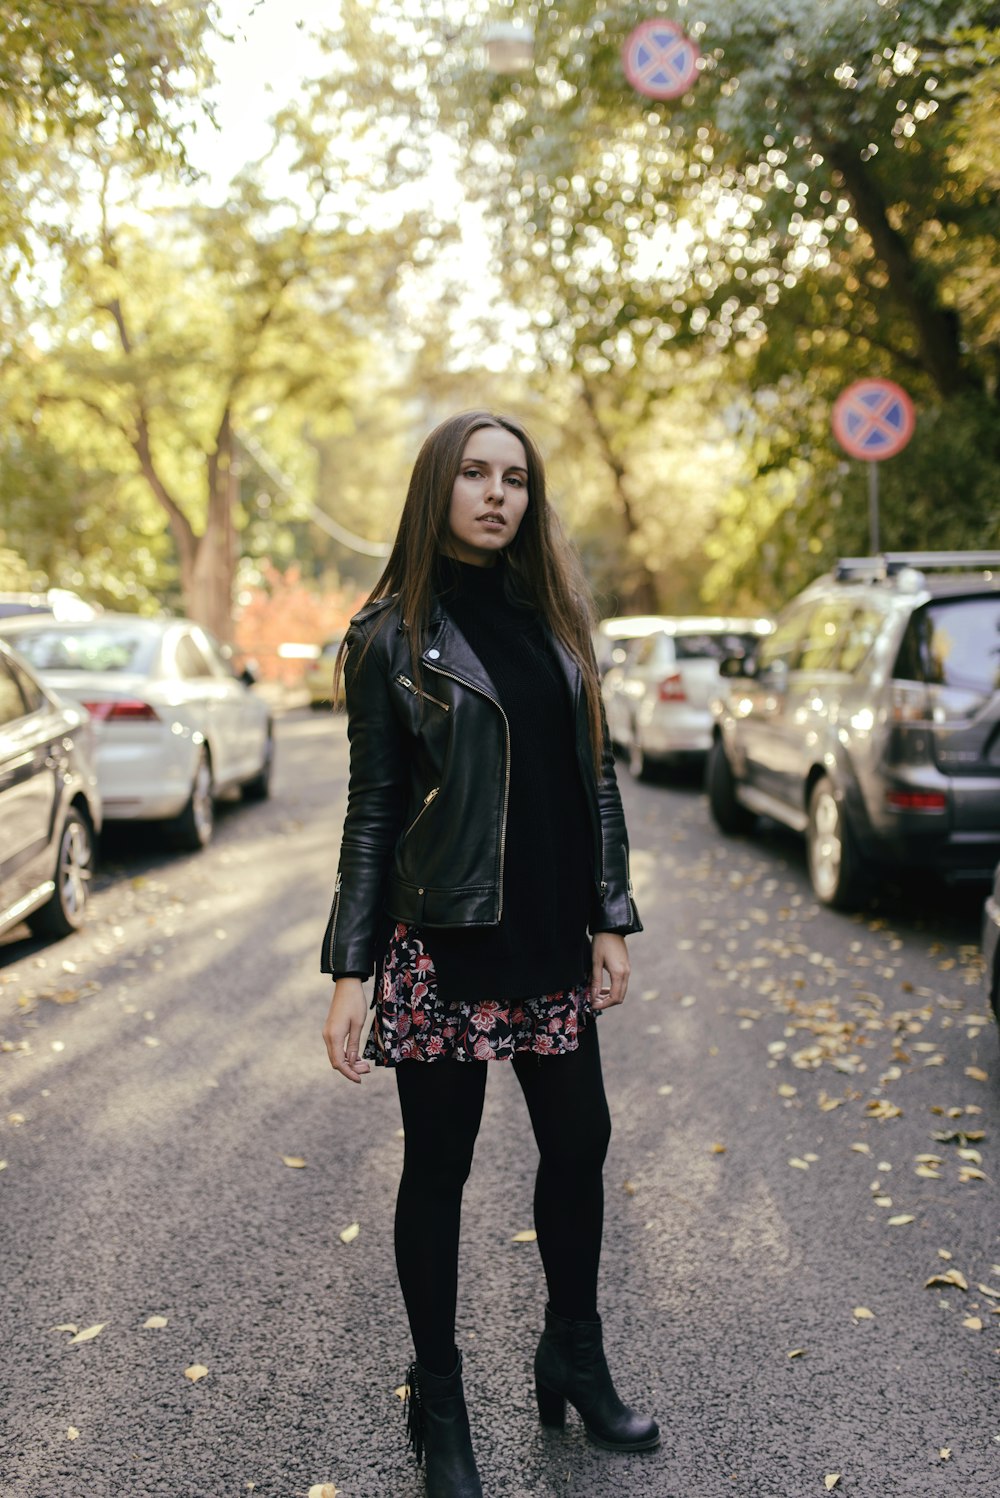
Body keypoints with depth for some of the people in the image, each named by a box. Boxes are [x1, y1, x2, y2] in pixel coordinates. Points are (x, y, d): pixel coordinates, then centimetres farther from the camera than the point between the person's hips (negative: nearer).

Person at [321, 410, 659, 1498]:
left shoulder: (552, 616, 8)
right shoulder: (393, 635, -5)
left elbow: (594, 779, 10)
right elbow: (374, 808, -6)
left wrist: (610, 919, 6)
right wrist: (350, 971, -9)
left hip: (551, 939, 5)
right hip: (444, 944, -5)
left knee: (578, 1142, 13)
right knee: (439, 1168, 7)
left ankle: (575, 1363, 34)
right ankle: (438, 1408, 24)